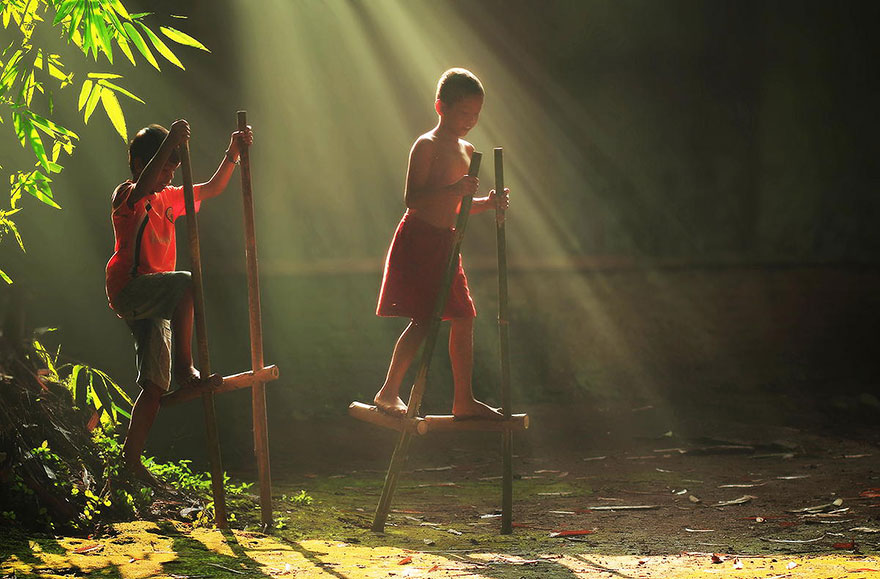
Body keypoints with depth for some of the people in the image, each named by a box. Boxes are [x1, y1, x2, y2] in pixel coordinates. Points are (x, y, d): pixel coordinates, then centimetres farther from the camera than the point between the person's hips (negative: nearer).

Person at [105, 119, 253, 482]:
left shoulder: (169, 198, 20)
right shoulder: (126, 196, -5)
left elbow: (211, 189, 25)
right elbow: (142, 186, -29)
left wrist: (233, 153, 8)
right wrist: (168, 145, -43)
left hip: (151, 302, 8)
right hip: (129, 288, -8)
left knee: (155, 386, 2)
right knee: (186, 283, -33)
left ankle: (131, 461, 4)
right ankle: (186, 369, -31)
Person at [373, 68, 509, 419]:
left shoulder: (466, 150, 16)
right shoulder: (427, 146, -10)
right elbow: (412, 199, -19)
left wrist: (488, 202, 4)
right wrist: (454, 190, -30)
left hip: (446, 243, 8)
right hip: (419, 240, -8)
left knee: (463, 320, 5)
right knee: (423, 321, -12)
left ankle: (464, 400, 11)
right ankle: (388, 392, -3)